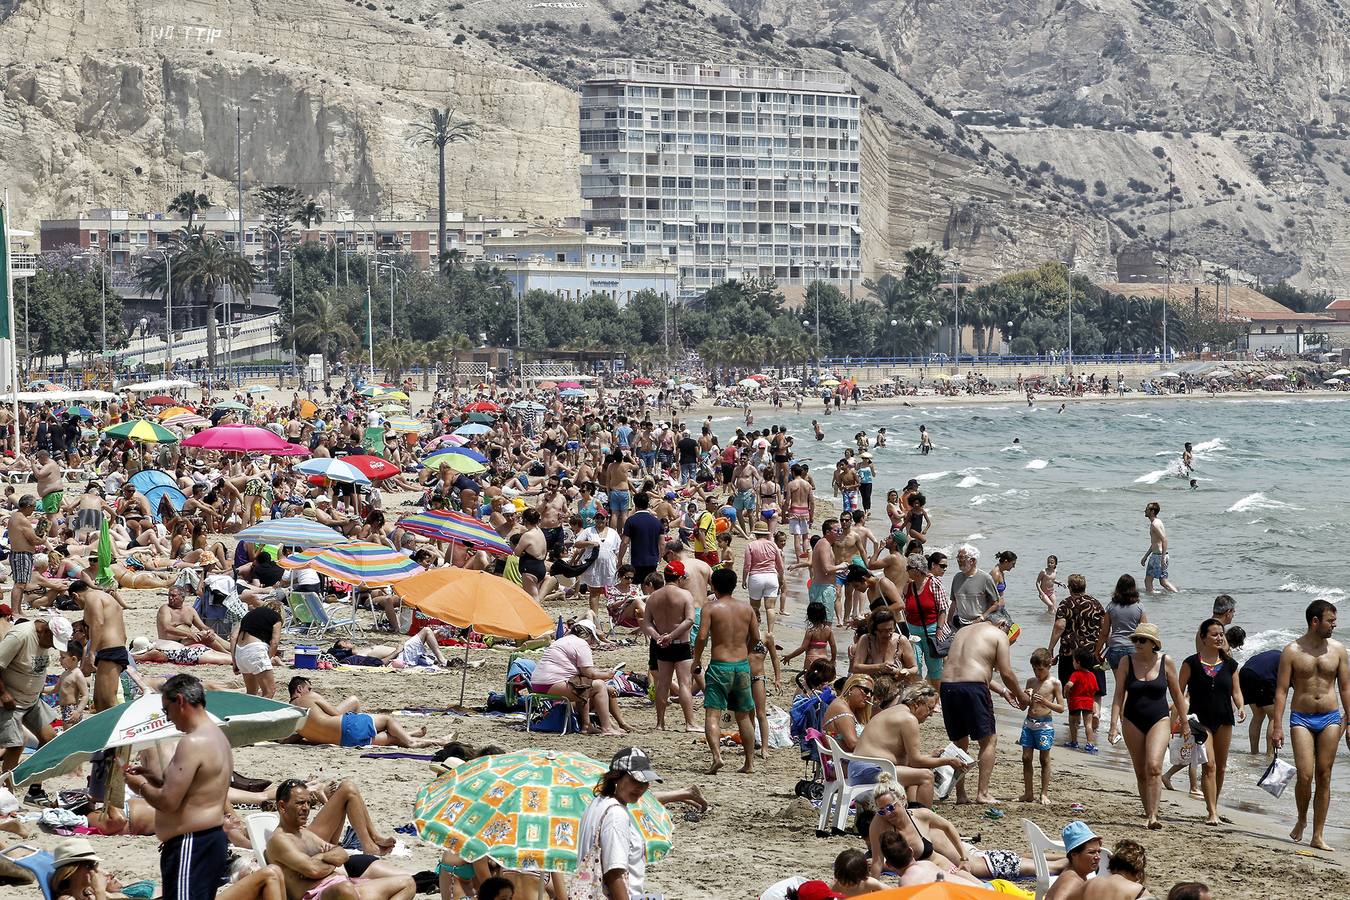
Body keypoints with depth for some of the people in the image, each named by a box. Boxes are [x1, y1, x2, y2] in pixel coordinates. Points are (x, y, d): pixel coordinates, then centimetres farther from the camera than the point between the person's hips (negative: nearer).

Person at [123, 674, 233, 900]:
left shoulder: (193, 743, -18)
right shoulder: (216, 736, 16)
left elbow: (169, 801, -21)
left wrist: (141, 786, -3)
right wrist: (154, 778, 15)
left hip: (191, 846, -11)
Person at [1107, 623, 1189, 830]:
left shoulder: (1165, 662, -3)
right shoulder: (1127, 662, -2)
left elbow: (1176, 694, 7)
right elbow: (1119, 695, -2)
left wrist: (1184, 722, 11)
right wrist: (1114, 724, -10)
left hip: (1159, 720, -2)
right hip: (1133, 722, 2)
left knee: (1154, 767, -19)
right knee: (1141, 773, 8)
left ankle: (1152, 817, -22)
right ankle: (1148, 814, 21)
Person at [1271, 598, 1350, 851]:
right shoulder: (1292, 651, -3)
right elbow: (1281, 690, -4)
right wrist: (1277, 726, -9)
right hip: (1301, 718, -2)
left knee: (1324, 777, 2)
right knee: (1305, 775, -13)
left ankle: (1317, 836, 7)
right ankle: (1302, 820, 15)